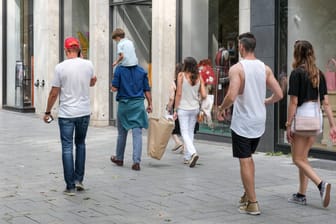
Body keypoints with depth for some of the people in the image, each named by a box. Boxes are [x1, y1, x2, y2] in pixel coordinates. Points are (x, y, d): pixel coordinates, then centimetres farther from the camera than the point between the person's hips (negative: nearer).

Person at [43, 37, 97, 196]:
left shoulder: (61, 67, -10)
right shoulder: (88, 65, -2)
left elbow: (54, 93, -5)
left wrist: (47, 112, 7)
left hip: (66, 114, -3)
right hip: (84, 112, 3)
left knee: (67, 148, 2)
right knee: (80, 144, 21)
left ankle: (70, 186, 2)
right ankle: (78, 179, 17)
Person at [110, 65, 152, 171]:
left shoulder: (119, 69, -7)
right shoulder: (141, 71, 3)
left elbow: (114, 88, -10)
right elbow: (147, 90, 3)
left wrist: (112, 86, 12)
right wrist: (150, 104, 10)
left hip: (124, 104, -1)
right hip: (138, 104, 1)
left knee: (122, 133, 13)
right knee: (137, 133, -1)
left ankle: (119, 159, 28)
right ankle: (136, 161, -9)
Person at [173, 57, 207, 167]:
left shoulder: (181, 75, -10)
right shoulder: (199, 77, 0)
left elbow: (179, 94, -10)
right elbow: (204, 95, -3)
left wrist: (175, 109, -4)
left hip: (183, 108, -4)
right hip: (195, 108, 4)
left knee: (185, 132, -1)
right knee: (190, 132, 14)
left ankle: (193, 153, -22)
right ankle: (187, 157, 19)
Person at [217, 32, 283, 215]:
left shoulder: (237, 68, -14)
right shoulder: (265, 68, 3)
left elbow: (231, 96, -24)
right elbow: (278, 94, 2)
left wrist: (221, 109, -5)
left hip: (242, 122, -6)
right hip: (259, 121, 6)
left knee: (244, 161, 0)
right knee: (248, 157, 22)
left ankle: (252, 203, 2)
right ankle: (247, 194, 25)